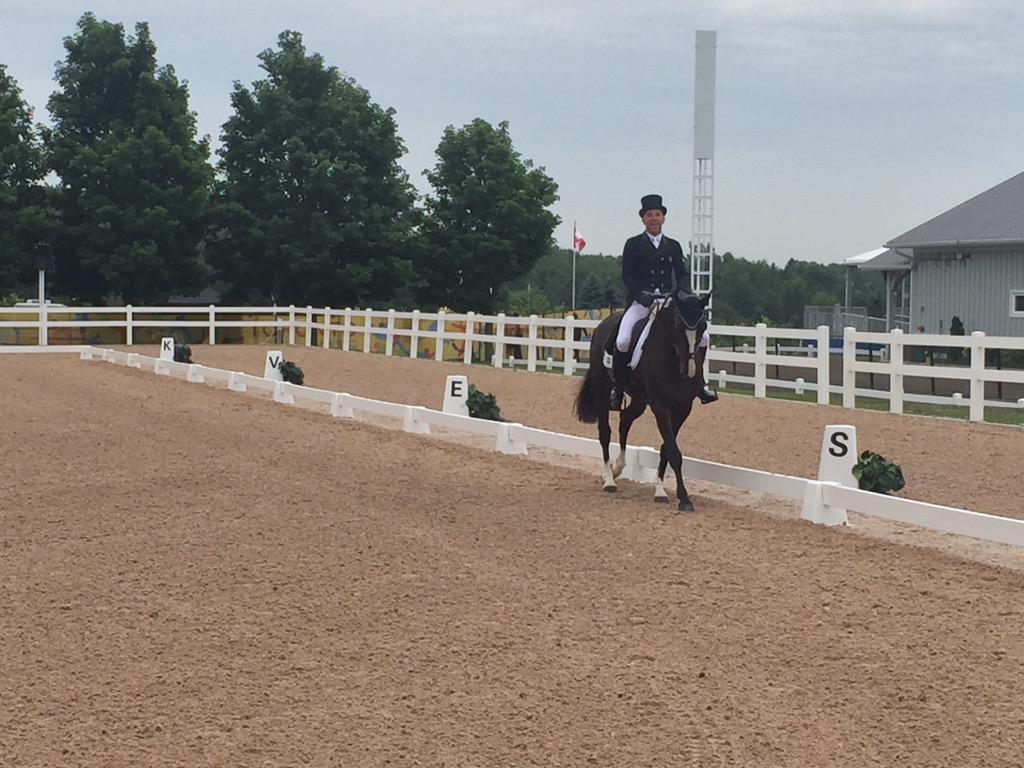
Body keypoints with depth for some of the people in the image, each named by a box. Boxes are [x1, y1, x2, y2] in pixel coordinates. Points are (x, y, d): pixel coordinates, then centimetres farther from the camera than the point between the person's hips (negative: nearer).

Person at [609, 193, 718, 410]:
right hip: (640, 302, -3)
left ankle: (698, 384, 6)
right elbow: (627, 276, -1)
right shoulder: (633, 245, 5)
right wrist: (640, 295, -17)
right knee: (623, 341, -27)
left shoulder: (673, 246, 16)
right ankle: (617, 388, -7)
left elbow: (682, 274, 11)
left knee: (701, 336, -10)